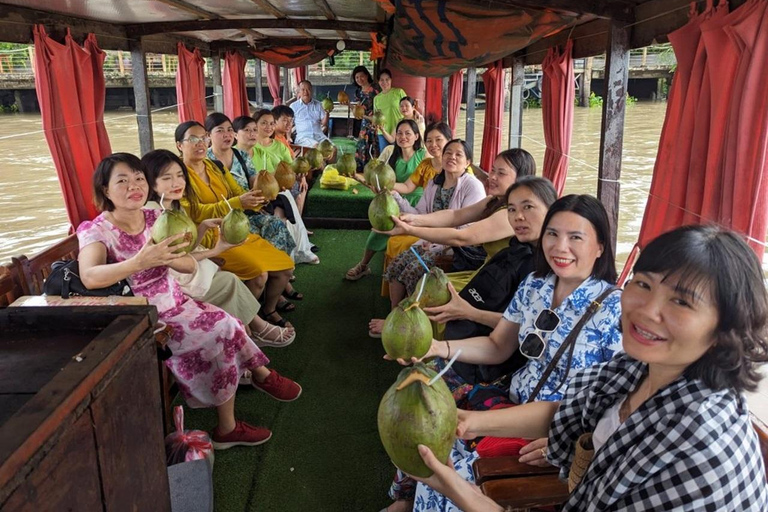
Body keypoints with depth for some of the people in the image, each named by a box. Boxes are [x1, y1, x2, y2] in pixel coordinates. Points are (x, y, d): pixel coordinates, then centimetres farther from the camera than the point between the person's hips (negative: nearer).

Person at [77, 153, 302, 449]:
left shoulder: (155, 218, 2)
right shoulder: (96, 231, -13)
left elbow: (190, 266, -4)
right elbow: (89, 277, -34)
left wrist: (165, 257, -26)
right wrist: (141, 262, -47)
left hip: (174, 302, 6)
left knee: (226, 329, -11)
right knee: (221, 331, -20)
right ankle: (260, 374, 5)